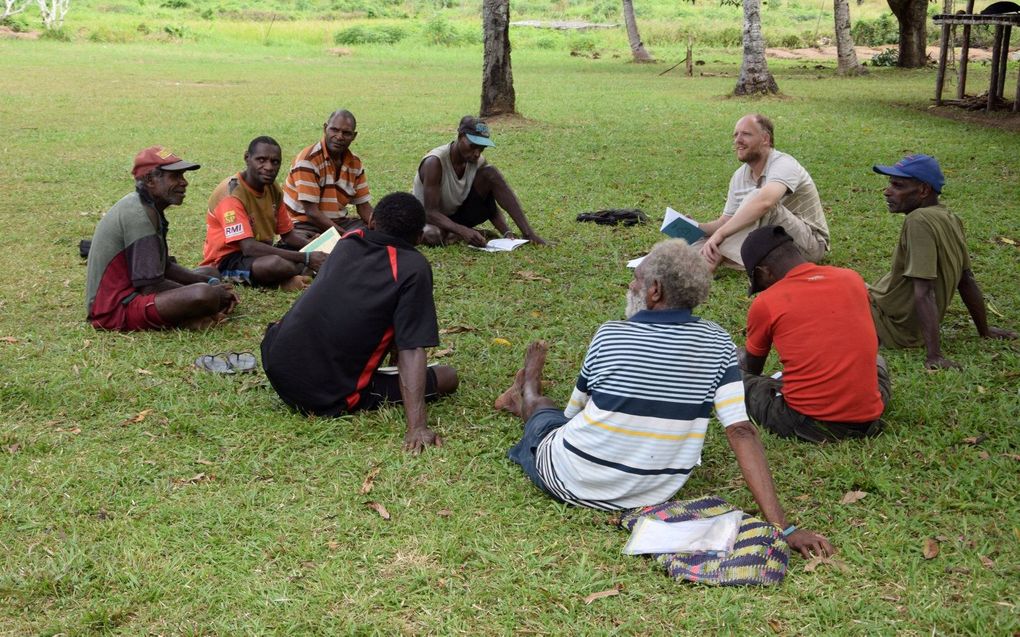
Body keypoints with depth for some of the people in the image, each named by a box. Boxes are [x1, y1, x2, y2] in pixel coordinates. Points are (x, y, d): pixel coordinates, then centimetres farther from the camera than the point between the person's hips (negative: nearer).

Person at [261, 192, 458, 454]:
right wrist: (417, 426, -25)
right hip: (331, 399, -4)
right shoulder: (414, 268, -10)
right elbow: (411, 351, -20)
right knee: (448, 376, 7)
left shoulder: (348, 242, 7)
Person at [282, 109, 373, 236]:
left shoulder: (355, 163, 5)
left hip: (339, 222, 7)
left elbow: (363, 206, 9)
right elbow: (311, 212, -21)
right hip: (305, 224, -7)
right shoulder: (308, 160, -16)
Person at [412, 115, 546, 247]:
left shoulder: (478, 162, -9)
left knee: (490, 173, -16)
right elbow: (430, 212, -31)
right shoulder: (434, 163, -27)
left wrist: (506, 233, -25)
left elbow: (490, 205, -6)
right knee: (433, 236, -45)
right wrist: (464, 231, -45)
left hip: (458, 217, 5)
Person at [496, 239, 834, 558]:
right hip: (653, 494, 3)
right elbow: (741, 431, -20)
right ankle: (520, 398, 63)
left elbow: (573, 412, -2)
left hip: (573, 481, -3)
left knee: (543, 411, 30)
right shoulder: (716, 344, -12)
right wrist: (781, 525, -20)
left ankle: (528, 392, 66)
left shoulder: (610, 336, -17)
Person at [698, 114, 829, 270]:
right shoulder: (739, 177, 4)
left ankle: (716, 258, -34)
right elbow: (726, 222, 7)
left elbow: (764, 202, -40)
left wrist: (720, 233, -45)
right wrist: (696, 228, -14)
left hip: (809, 243, -7)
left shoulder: (783, 164, -20)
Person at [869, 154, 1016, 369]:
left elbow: (924, 292, -29)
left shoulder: (918, 221, -25)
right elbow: (967, 280, 11)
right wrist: (984, 331, 21)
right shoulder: (949, 218, 3)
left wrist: (934, 355, -31)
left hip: (893, 325, -10)